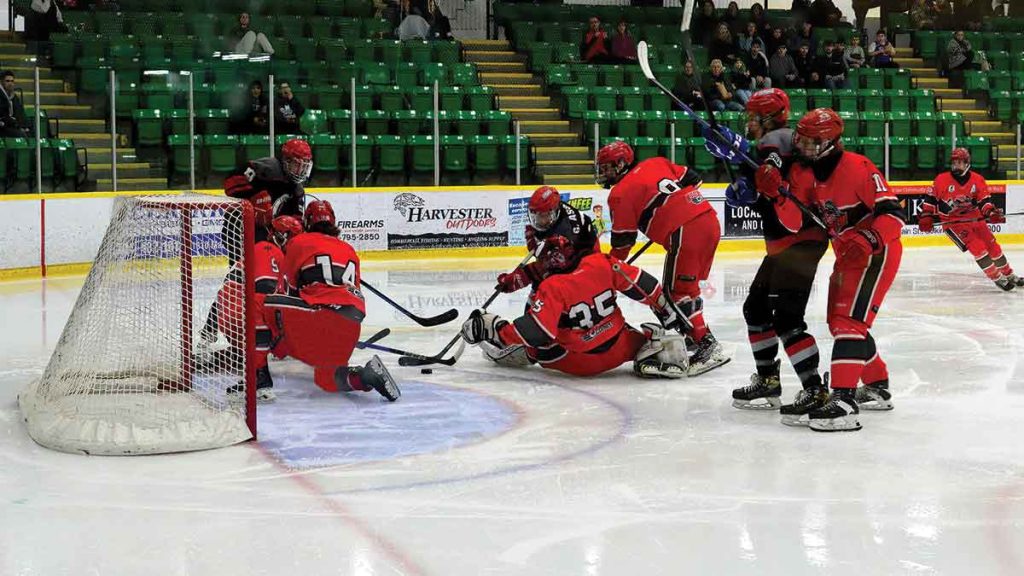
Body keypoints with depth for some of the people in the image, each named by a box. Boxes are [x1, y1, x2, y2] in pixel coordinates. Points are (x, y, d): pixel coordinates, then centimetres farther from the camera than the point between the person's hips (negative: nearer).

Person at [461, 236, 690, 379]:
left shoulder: (552, 288, -17)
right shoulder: (602, 263, -7)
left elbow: (535, 331, -23)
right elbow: (643, 285, -1)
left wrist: (491, 332, -16)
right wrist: (668, 312, 12)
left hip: (581, 364, -3)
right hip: (620, 349, 3)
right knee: (648, 334, 28)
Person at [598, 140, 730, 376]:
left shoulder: (620, 193, 2)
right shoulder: (656, 163, 20)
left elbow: (623, 239, 5)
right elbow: (693, 179, 22)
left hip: (685, 232, -8)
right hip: (710, 220, 8)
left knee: (677, 291, -3)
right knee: (689, 285, 22)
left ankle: (707, 346, -11)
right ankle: (693, 332, 32)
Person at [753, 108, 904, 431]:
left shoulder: (858, 168, -22)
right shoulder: (803, 172, 0)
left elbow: (893, 213, -24)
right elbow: (794, 222, -6)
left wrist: (869, 240, -39)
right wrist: (777, 192, -22)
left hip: (879, 250, -9)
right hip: (847, 254, 9)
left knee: (849, 319, -21)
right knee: (839, 320, 18)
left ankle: (843, 402, -27)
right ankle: (877, 389, 36)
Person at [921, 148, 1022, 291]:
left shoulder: (978, 180, -3)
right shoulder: (941, 180, -9)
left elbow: (984, 200, -5)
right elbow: (931, 198, 0)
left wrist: (991, 212, -23)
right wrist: (926, 217, -5)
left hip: (975, 219, 4)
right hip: (951, 222, -4)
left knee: (993, 246, 8)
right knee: (977, 247, -18)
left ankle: (1010, 276, 25)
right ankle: (997, 278, -9)